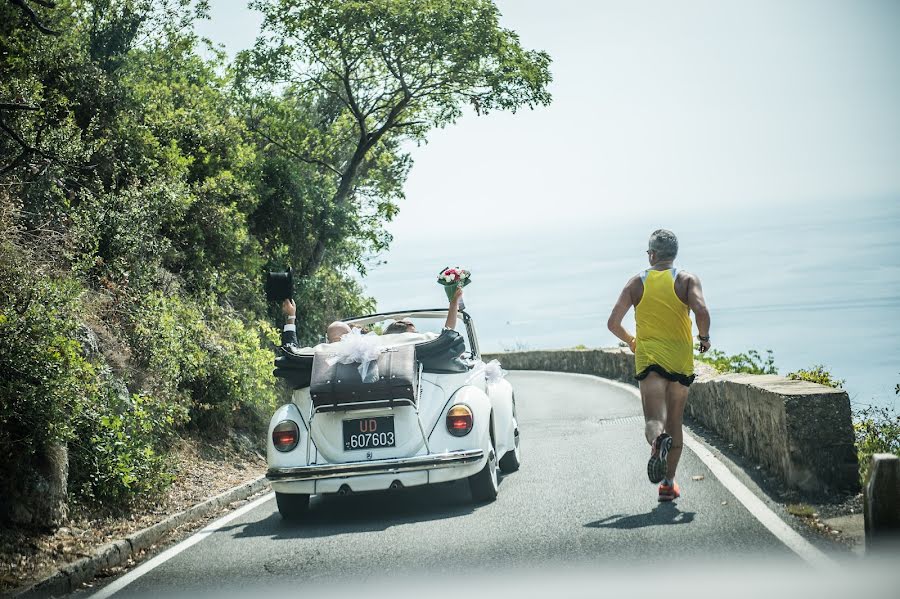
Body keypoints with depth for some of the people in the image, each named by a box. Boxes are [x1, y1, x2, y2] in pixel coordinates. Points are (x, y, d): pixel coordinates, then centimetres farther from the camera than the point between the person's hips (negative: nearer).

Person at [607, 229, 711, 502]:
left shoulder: (636, 283, 5)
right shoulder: (688, 280, 1)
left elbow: (613, 323, 2)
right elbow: (702, 312, -17)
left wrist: (630, 341, 21)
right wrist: (704, 337, 2)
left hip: (648, 357, 0)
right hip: (680, 359, 0)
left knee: (654, 420, -8)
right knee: (674, 423, 12)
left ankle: (658, 441, -44)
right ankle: (668, 482, 11)